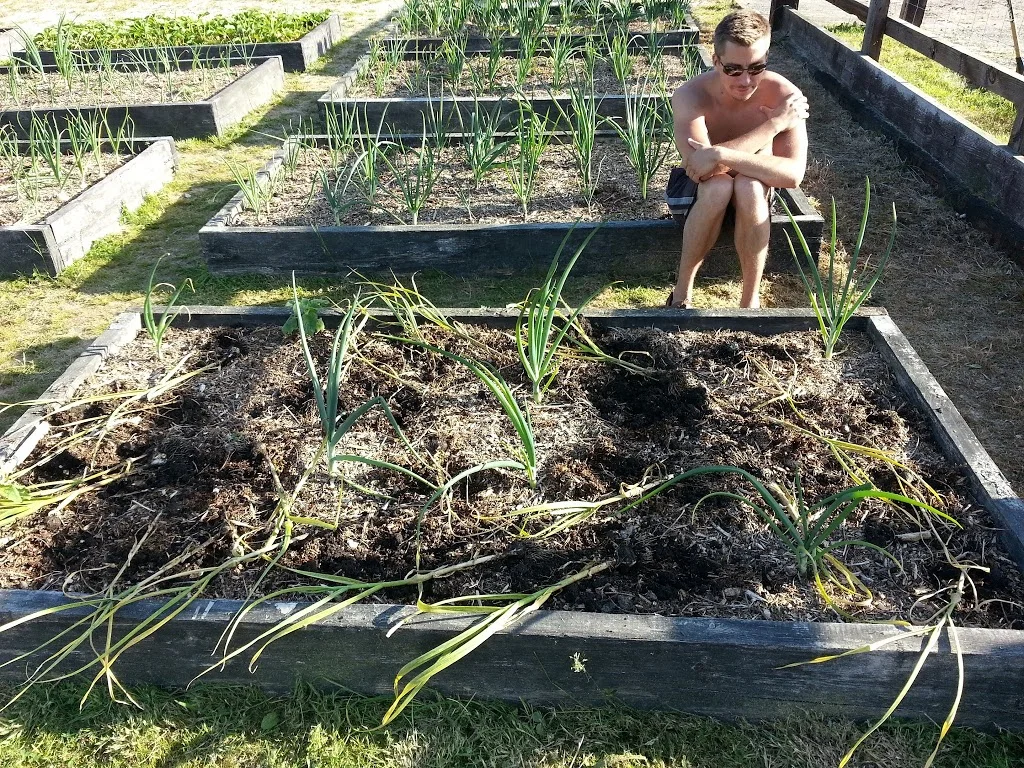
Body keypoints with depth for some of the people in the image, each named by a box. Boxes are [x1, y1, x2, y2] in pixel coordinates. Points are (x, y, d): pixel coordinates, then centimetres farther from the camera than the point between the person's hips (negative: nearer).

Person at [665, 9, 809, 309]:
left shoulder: (784, 94, -22)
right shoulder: (690, 95, -24)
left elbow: (793, 174, -32)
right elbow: (698, 164, -39)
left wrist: (722, 156, -44)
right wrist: (774, 124, -35)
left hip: (754, 193, 1)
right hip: (697, 191, -1)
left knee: (748, 186, -35)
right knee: (718, 184, -35)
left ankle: (751, 299, -20)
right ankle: (683, 288, -16)